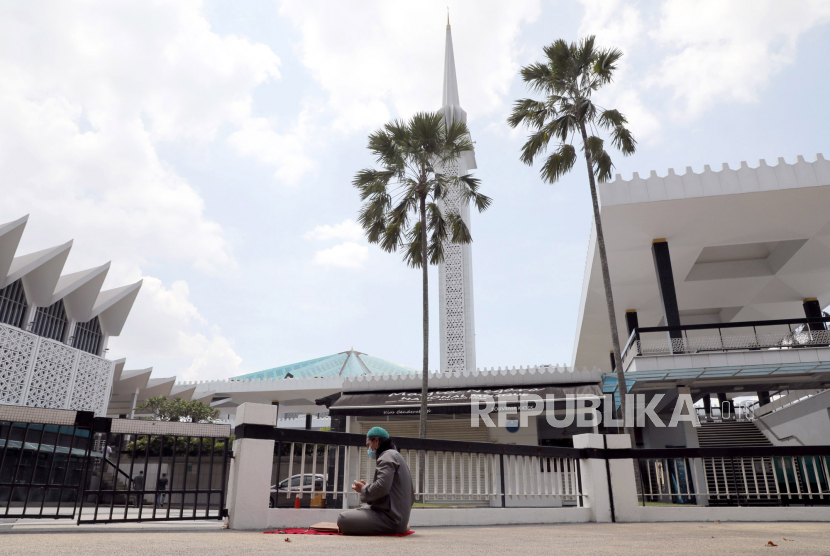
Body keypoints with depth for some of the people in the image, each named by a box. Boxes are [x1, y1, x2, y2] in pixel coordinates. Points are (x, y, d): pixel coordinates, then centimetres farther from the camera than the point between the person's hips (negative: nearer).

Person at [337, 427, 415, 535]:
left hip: (391, 518, -11)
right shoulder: (395, 455, 22)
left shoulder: (388, 456, -8)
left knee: (343, 519, -18)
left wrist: (363, 490, -1)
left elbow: (382, 487, -23)